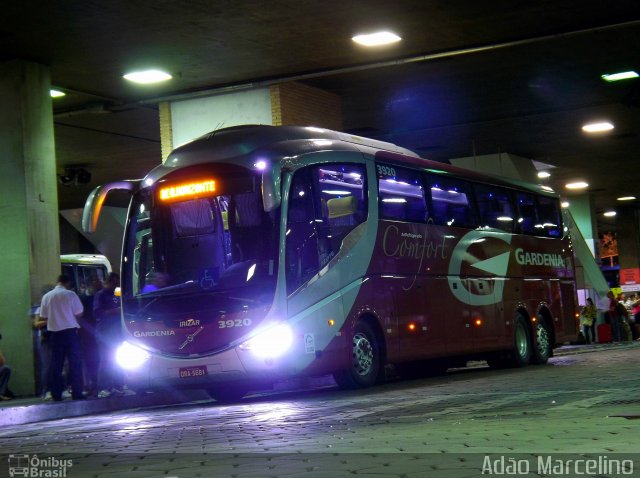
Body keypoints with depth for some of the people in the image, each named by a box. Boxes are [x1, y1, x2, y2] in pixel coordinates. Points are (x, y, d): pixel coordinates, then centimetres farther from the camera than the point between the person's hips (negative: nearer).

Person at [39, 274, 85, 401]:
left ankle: (56, 395, 9)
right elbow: (79, 313, -4)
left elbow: (43, 317, 6)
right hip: (70, 331, -3)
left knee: (56, 365, 8)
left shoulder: (47, 296, 2)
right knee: (75, 363, 2)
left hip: (55, 332, 3)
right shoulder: (70, 294, -7)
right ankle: (77, 394, -1)